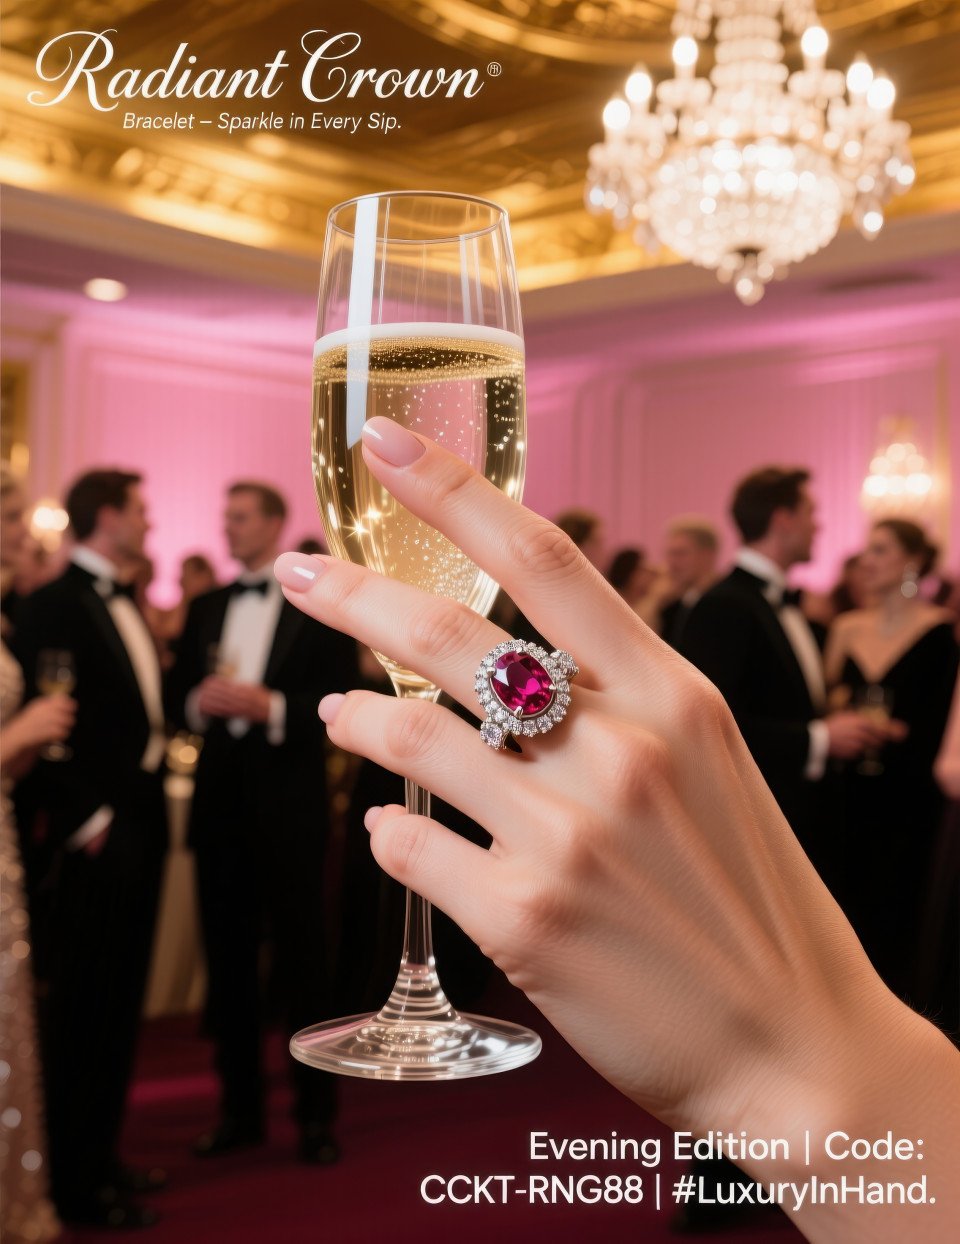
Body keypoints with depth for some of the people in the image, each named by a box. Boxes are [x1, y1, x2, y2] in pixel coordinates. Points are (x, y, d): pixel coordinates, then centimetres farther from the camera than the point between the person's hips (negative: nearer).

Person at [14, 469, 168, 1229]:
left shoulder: (125, 607, 15)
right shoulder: (54, 606, -12)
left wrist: (150, 807, 10)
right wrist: (85, 819, -17)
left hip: (141, 829, 9)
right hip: (92, 837, -8)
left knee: (120, 1003, 16)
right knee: (83, 1008, 1)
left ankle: (100, 1156, 29)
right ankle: (77, 1183, 13)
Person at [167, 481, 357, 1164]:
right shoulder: (206, 608, 13)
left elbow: (344, 699, -8)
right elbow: (176, 695, 11)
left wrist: (272, 706, -20)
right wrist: (197, 703, -11)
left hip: (289, 802, -4)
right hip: (219, 800, 5)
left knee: (302, 957, 3)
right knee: (228, 958, 10)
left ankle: (317, 1112, 15)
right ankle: (240, 1107, 23)